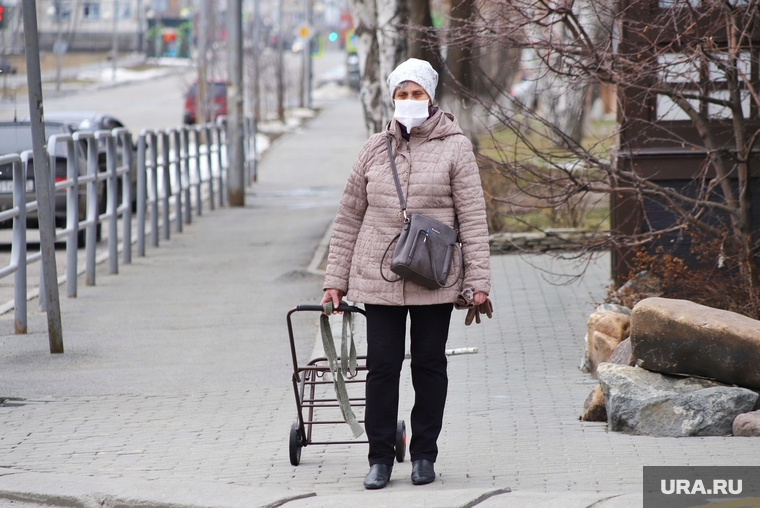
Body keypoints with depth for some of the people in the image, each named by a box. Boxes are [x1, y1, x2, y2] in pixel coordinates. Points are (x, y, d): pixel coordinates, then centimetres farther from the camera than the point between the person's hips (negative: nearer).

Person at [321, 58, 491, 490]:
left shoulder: (454, 147, -1)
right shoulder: (375, 149, 7)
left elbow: (473, 218, -3)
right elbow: (349, 217, 11)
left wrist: (478, 281, -8)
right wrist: (336, 279, 7)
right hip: (378, 277, 2)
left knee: (429, 364, 7)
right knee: (382, 365, 0)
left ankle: (424, 454, 18)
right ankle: (381, 457, 9)